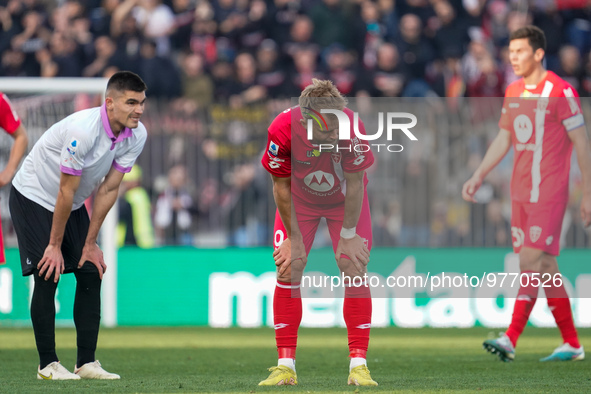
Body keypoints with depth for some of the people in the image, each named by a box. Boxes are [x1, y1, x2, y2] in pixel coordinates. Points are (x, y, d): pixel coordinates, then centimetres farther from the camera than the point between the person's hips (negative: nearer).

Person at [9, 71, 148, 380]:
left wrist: (90, 243, -4)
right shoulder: (83, 130, -34)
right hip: (34, 197, -7)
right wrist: (55, 245, -18)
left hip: (73, 204, 7)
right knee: (48, 276, -13)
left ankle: (86, 362, 3)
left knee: (91, 273, -1)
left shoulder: (136, 135, -13)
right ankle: (47, 365, -4)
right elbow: (66, 192, -26)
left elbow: (108, 189, -6)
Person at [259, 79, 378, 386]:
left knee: (354, 269, -11)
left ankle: (358, 365, -8)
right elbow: (281, 187, -19)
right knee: (288, 268, -10)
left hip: (343, 199, 0)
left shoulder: (352, 128, -36)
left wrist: (348, 234, -15)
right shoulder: (282, 130, -35)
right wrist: (294, 238, -14)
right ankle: (286, 366, -5)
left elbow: (355, 184, -21)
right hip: (300, 199, 0)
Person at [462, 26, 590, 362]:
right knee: (545, 266, 8)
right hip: (521, 193, 8)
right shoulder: (513, 92, 12)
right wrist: (478, 177, 11)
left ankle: (511, 340, -18)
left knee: (531, 262, -13)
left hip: (548, 193, -8)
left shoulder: (560, 92, -10)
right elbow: (503, 140, 20)